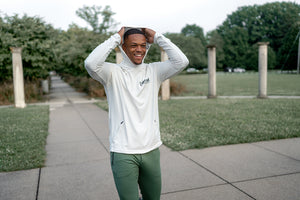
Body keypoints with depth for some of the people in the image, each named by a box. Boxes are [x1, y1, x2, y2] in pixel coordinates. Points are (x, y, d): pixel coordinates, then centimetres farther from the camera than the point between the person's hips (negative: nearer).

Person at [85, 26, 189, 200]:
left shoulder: (154, 71, 5)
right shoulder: (113, 72, -4)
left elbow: (182, 61, -7)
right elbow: (91, 64, -23)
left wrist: (157, 37, -4)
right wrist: (116, 37, -13)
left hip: (151, 150, 4)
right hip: (123, 153, -3)